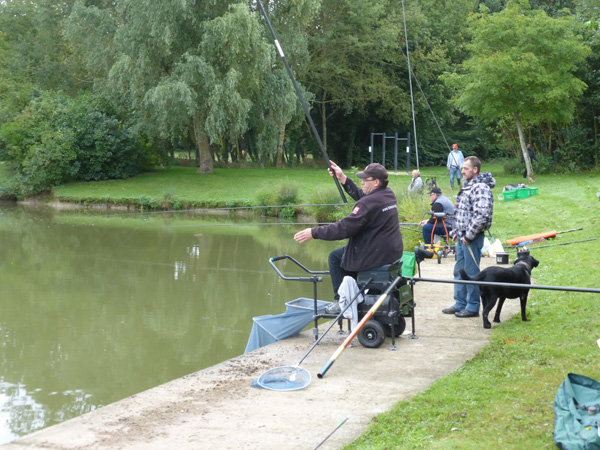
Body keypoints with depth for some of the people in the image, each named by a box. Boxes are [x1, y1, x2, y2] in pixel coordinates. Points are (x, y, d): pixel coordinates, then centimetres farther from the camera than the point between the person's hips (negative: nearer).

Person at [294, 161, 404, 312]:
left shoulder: (368, 203, -24)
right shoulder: (389, 194, 3)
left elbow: (344, 228, -25)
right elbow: (361, 196, 18)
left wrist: (314, 232, -19)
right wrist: (343, 179, 19)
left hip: (378, 254, -9)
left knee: (335, 257, 9)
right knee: (346, 252, 30)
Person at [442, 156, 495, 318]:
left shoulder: (481, 188, -17)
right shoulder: (467, 186, 16)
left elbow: (482, 215, -25)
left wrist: (469, 235, -20)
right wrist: (455, 231, 16)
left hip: (472, 238, -10)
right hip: (462, 237, 10)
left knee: (471, 272, -2)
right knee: (459, 271, 15)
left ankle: (473, 307, 7)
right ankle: (460, 304, 25)